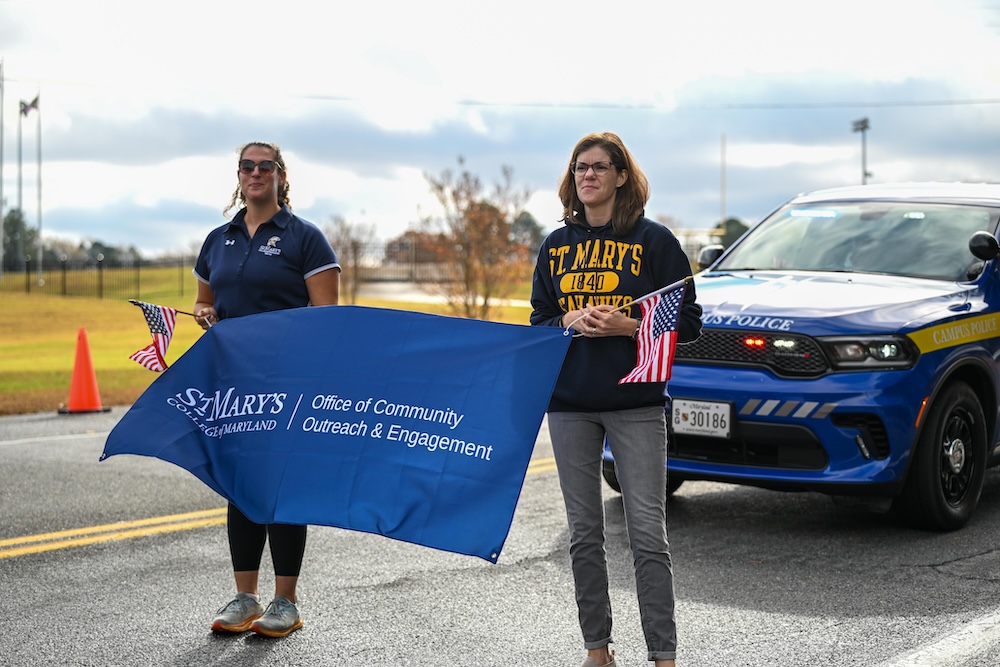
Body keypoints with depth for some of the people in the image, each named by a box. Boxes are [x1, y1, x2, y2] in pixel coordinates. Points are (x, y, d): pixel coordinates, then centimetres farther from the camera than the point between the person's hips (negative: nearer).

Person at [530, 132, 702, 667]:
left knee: (647, 532, -6)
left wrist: (624, 326, -17)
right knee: (584, 533, 9)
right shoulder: (556, 246, 11)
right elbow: (539, 321, 14)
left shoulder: (653, 240, -1)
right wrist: (570, 321, -8)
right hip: (569, 405, 4)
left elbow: (688, 322, -3)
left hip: (637, 404, -4)